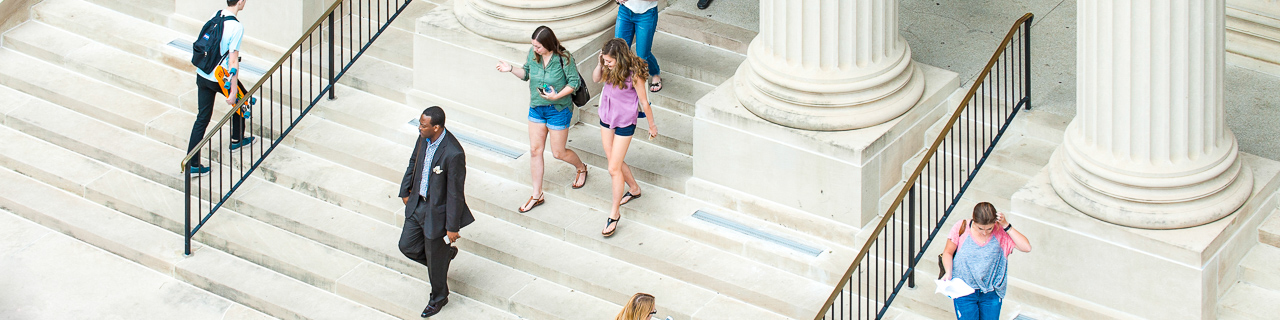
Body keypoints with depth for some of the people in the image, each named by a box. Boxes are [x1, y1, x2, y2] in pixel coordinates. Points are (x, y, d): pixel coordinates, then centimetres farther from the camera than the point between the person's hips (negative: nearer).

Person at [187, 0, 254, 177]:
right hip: (220, 78, -6)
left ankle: (192, 164, 7)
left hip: (202, 75, 6)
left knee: (202, 118, 10)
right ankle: (236, 140, 41)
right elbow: (233, 61, -21)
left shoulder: (215, 16, 1)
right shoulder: (236, 27, -20)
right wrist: (233, 92, -18)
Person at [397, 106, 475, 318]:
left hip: (437, 209, -7)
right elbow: (414, 162, 11)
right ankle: (446, 254, 42)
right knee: (408, 246, 15)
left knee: (434, 256, 12)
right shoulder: (424, 138, -10)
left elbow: (455, 192, -25)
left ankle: (438, 298, 38)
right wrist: (405, 191, 18)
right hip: (418, 202, 7)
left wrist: (452, 226, -18)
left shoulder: (453, 154, -33)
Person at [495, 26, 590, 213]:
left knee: (558, 152, 6)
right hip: (536, 108, 5)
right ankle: (537, 195, 17)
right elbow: (526, 74, 9)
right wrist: (511, 70, -10)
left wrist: (557, 96, -27)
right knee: (535, 150, 6)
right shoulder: (533, 54, -6)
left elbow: (574, 82, -15)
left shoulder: (564, 59, -21)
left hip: (558, 109, -5)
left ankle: (581, 168, 41)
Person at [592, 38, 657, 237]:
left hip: (624, 123, -7)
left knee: (614, 168, -3)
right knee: (615, 161, 21)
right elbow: (596, 79, 9)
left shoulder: (633, 74, -26)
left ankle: (615, 213, 10)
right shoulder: (610, 69, -9)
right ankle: (635, 189, 47)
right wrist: (599, 64, -12)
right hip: (606, 118, 7)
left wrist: (652, 126, -5)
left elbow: (644, 102, -15)